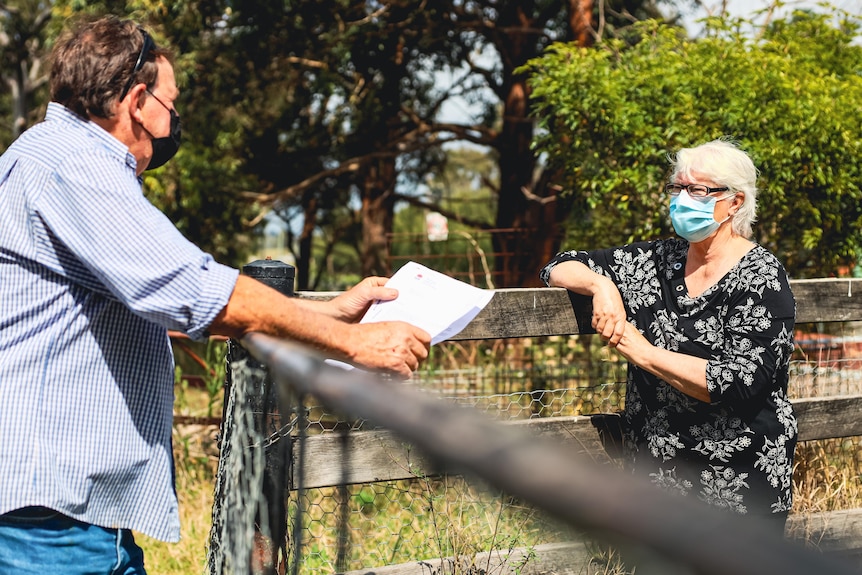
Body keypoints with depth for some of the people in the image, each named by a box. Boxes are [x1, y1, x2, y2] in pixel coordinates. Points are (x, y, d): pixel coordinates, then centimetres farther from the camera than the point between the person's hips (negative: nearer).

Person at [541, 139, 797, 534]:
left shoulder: (760, 279, -11)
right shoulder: (658, 260, 6)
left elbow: (740, 383, -23)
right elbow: (559, 268, 12)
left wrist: (644, 353, -18)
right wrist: (600, 284, -10)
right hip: (654, 473, 6)